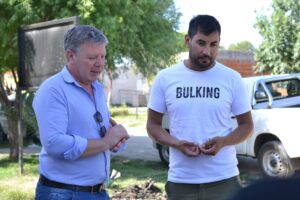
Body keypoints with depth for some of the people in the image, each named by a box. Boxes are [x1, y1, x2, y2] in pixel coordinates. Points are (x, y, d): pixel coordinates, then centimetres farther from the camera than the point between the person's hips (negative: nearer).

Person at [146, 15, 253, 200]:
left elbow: (247, 125, 6)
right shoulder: (165, 78, 1)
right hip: (180, 181, 1)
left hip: (224, 180, 0)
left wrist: (223, 141, -14)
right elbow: (153, 124, 7)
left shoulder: (232, 79, 0)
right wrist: (176, 144, -13)